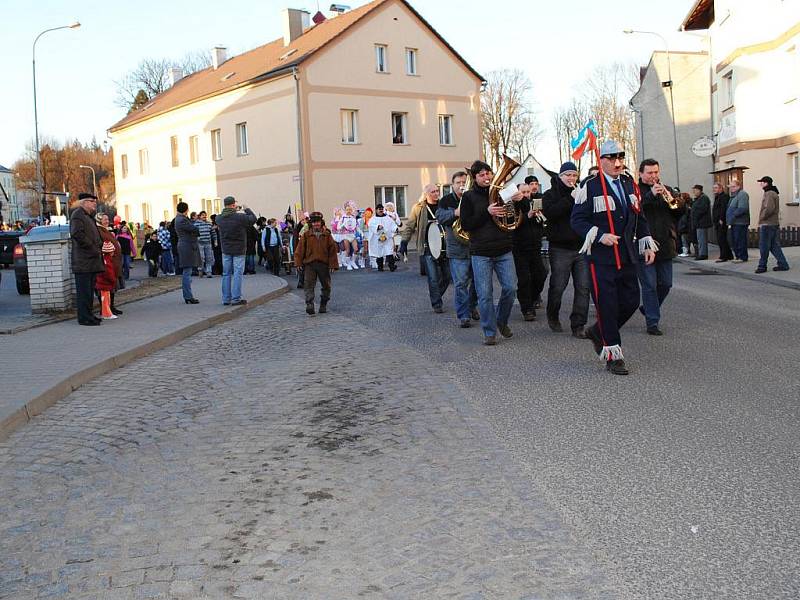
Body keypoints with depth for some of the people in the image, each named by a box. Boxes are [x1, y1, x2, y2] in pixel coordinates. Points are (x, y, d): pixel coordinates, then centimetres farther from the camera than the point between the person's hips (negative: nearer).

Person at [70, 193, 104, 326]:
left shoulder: (89, 216, 23)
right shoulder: (77, 214, -8)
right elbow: (77, 234, -21)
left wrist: (100, 246, 11)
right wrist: (93, 249, -19)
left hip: (92, 260, 10)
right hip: (83, 261, -10)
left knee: (90, 290, 13)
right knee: (84, 290, -7)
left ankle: (88, 315, 19)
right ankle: (84, 318, -4)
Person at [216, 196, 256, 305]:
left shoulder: (219, 218, -3)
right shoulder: (240, 217, -18)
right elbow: (253, 219, -4)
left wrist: (233, 211, 18)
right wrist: (247, 210, 13)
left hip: (225, 250, 5)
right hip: (238, 250, -5)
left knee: (226, 274, 11)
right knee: (238, 273, 0)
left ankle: (226, 299, 14)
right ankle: (236, 298, -2)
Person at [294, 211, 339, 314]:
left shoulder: (327, 235, 4)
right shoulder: (306, 235, 2)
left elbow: (333, 250, 5)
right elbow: (300, 249, 2)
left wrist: (333, 264, -1)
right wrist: (298, 263, -5)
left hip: (324, 264, 1)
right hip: (309, 264, -1)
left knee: (326, 286, 10)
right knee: (309, 285, -13)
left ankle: (323, 305, 25)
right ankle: (309, 305, -19)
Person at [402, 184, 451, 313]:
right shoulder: (419, 208, 1)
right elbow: (410, 226, 7)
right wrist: (405, 240, -3)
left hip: (445, 247, 3)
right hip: (428, 249, -3)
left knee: (447, 276, 7)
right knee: (433, 278, -6)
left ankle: (435, 295, 30)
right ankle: (437, 304, 5)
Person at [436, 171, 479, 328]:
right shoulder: (446, 200, 4)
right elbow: (439, 216, -9)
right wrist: (454, 213, -26)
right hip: (457, 248, -3)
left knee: (477, 281, 12)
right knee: (460, 283, -7)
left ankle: (472, 307, 33)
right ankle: (464, 316, -3)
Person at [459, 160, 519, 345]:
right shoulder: (469, 196, 2)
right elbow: (466, 225, -5)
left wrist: (518, 201, -5)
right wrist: (487, 212, -15)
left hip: (504, 250, 3)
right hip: (481, 253, -3)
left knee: (510, 288, -1)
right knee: (485, 294, -3)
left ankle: (502, 321, 23)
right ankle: (489, 332, 8)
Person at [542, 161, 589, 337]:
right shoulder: (551, 194, 3)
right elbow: (549, 212, -16)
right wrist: (570, 199, -19)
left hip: (582, 247, 3)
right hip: (561, 248, -3)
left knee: (583, 287, -2)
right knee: (557, 287, 2)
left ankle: (578, 325, 3)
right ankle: (553, 317, 26)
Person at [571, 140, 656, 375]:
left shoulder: (629, 184, 13)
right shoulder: (590, 187, -6)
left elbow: (639, 218, 20)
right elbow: (577, 220, -7)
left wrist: (648, 245, 13)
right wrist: (600, 236, -18)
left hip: (627, 257, 6)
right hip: (601, 258, -6)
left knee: (631, 302, 8)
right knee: (607, 305, -4)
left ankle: (598, 332, 31)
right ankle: (612, 355, 7)